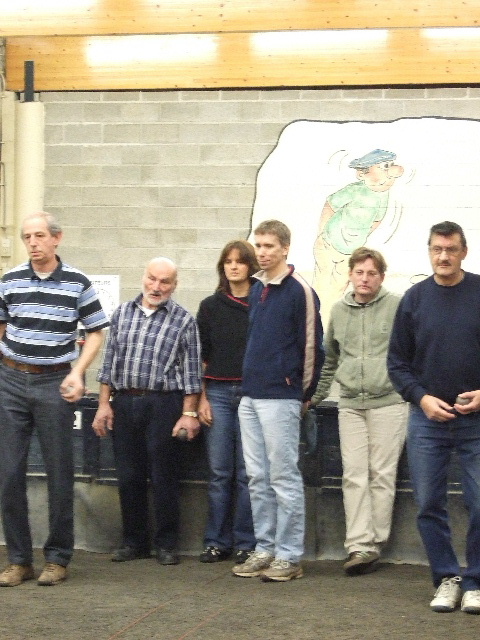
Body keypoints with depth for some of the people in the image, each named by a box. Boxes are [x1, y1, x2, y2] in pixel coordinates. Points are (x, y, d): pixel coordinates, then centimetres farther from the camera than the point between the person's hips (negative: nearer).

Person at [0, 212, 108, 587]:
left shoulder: (77, 283, -2)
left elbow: (96, 332, 4)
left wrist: (78, 372, -8)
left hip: (55, 383, -2)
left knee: (59, 473, 3)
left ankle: (58, 557, 13)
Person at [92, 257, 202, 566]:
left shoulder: (184, 321, 0)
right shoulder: (122, 314, 10)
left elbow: (191, 371, -2)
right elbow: (110, 360, 13)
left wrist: (189, 414, -7)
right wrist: (104, 404, 7)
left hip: (164, 404, -3)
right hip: (124, 403, 4)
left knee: (163, 477, 0)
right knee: (129, 476, 7)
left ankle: (167, 544, 10)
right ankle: (134, 541, 18)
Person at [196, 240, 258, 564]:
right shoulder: (211, 306, 10)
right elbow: (201, 355, 10)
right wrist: (202, 398, 4)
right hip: (218, 392, 2)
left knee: (247, 473, 0)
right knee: (220, 473, 4)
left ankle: (246, 543, 6)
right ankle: (217, 542, 10)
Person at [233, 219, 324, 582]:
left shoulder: (300, 291, -10)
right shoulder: (257, 290, 13)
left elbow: (312, 346, -9)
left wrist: (304, 392, -2)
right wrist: (251, 381, 18)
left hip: (281, 398, -8)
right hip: (251, 397, 8)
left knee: (284, 478, -3)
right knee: (258, 479, 10)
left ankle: (290, 556, 2)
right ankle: (265, 549, 17)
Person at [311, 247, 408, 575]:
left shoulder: (398, 307, -2)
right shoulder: (339, 311, 13)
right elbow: (330, 360, 23)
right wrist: (316, 396, 22)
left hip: (388, 403, -4)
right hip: (351, 405, 4)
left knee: (382, 475, -1)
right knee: (354, 476, -1)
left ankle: (374, 544, 5)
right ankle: (360, 545, -2)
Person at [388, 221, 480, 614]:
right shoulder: (414, 299, 5)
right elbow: (398, 362, 8)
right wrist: (421, 397, -6)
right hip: (427, 417, 2)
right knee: (429, 504, 4)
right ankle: (447, 578, 16)